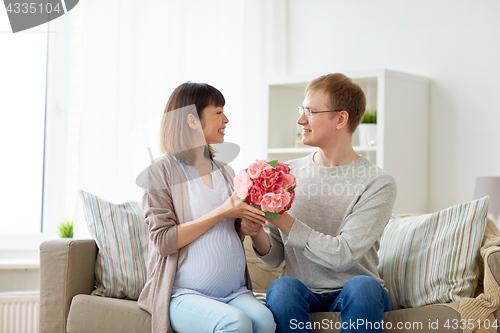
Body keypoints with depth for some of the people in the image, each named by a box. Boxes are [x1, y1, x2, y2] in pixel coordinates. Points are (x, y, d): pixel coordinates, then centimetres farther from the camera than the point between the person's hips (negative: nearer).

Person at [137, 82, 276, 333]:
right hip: (184, 294, -5)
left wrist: (249, 219, -1)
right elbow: (163, 241, -12)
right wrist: (222, 212, -14)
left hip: (235, 292, 5)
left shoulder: (225, 171, 16)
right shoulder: (162, 170, -2)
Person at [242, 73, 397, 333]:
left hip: (352, 293, -2)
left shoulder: (378, 184, -6)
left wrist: (281, 219, -19)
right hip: (303, 292, 2)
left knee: (363, 286, -35)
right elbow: (274, 258, 8)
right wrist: (257, 232, -14)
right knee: (283, 287, -31)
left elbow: (343, 256, -17)